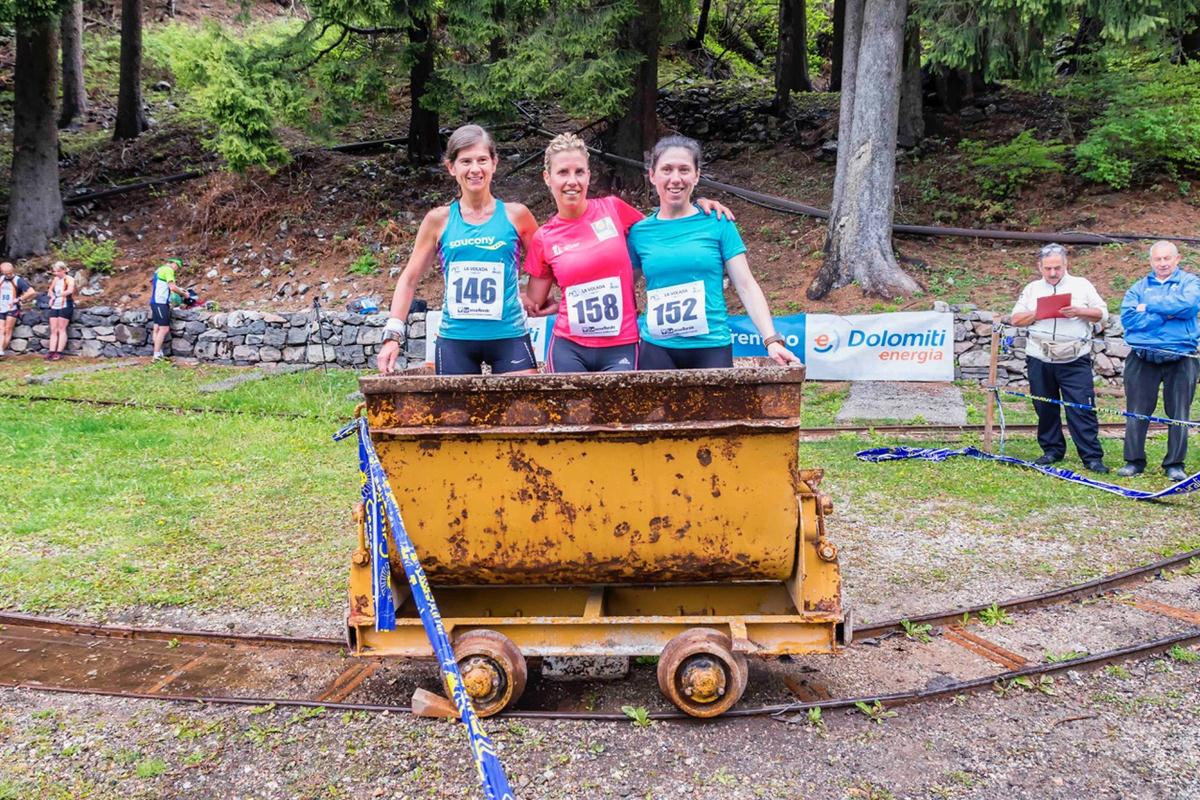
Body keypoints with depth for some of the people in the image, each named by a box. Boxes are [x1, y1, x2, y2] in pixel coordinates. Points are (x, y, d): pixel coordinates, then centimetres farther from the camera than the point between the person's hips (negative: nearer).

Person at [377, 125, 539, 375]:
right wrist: (393, 334, -1)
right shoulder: (439, 219, 4)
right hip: (455, 339, 1)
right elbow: (409, 278, 6)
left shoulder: (515, 215, 2)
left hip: (508, 336, -1)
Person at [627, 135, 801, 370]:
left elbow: (746, 286, -1)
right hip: (657, 349, 1)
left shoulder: (718, 223, 2)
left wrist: (772, 340, -10)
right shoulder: (640, 232, 6)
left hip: (712, 347, -1)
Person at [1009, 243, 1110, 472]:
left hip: (1075, 361, -2)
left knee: (1082, 408, -6)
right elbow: (1016, 319, 8)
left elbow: (1102, 314, 4)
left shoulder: (1082, 285, 8)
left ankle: (1092, 457, -3)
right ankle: (1052, 451, 21)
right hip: (1040, 361, 3)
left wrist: (1079, 311, -13)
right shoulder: (1032, 289, 12)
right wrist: (1036, 314, -10)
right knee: (1045, 408, 9)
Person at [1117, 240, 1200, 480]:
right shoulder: (1139, 287, 11)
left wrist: (1150, 306, -9)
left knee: (1179, 413, 4)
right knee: (1137, 412, 3)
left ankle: (1175, 463, 13)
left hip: (1180, 360, -1)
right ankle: (1134, 460, 12)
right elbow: (1128, 317, -6)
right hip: (1143, 359, 1)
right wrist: (1167, 314, -12)